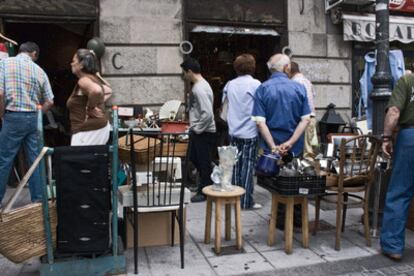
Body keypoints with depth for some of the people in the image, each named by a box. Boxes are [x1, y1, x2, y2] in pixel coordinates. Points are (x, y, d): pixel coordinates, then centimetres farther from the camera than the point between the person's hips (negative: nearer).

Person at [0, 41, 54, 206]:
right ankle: (37, 198, 14)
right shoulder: (39, 70, 6)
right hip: (33, 118, 3)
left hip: (14, 118, -3)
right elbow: (49, 101, 5)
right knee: (35, 159, 9)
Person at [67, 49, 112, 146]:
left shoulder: (83, 80, -14)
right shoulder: (93, 79, 14)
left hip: (89, 131, -10)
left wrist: (90, 108, -21)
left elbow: (97, 91, -36)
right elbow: (108, 91, 30)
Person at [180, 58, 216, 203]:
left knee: (204, 162, 5)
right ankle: (206, 181, 39)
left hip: (204, 132, -9)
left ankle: (205, 192, 22)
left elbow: (207, 113, -28)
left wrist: (197, 129, -16)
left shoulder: (200, 88, -21)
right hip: (198, 131, 10)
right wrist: (193, 127, 13)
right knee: (194, 158, 22)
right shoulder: (198, 85, 9)